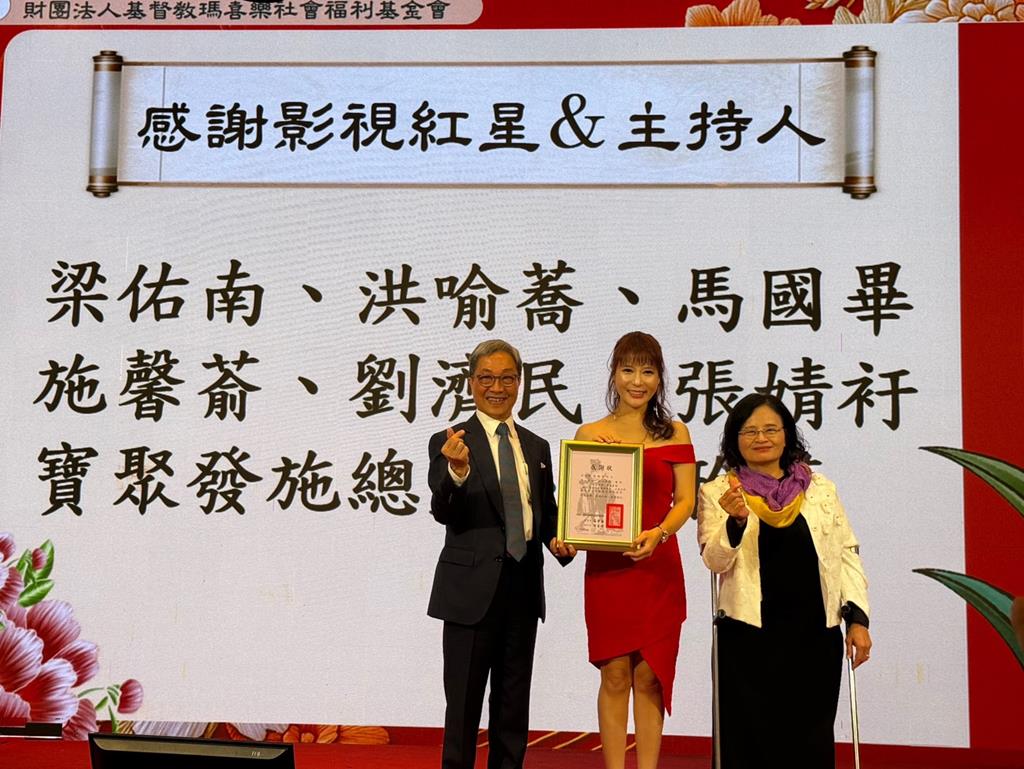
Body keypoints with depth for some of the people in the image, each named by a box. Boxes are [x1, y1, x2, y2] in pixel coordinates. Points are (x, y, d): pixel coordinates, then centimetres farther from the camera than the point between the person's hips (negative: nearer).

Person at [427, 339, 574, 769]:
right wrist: (457, 472, -36)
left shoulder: (537, 448, 11)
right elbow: (443, 512, -16)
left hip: (523, 587, 5)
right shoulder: (449, 443, -5)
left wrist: (559, 540, -4)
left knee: (513, 702, 14)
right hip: (473, 588, -5)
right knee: (464, 702, 4)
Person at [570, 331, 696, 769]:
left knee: (650, 676, 4)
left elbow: (685, 501, 0)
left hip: (658, 567, 1)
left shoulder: (674, 434, 6)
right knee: (615, 676, 1)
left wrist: (657, 534, -17)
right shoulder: (589, 435, 5)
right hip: (606, 567, 0)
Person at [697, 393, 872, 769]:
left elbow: (847, 554, 11)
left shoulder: (821, 489, 10)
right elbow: (714, 561, -7)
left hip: (815, 634, 2)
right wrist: (736, 521, -26)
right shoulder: (717, 492, 2)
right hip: (748, 635, -2)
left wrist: (857, 618, 2)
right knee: (751, 739, 3)